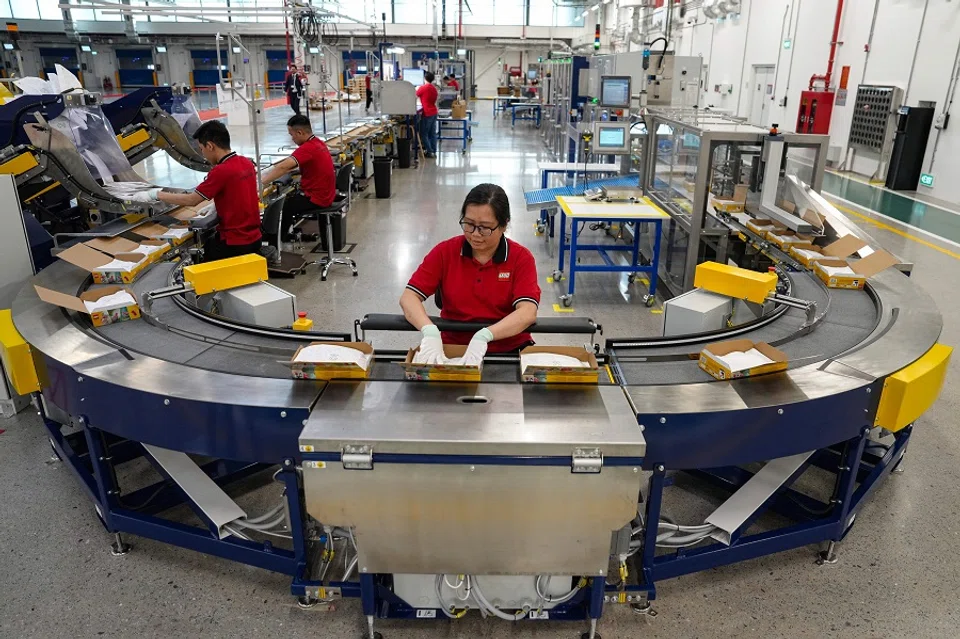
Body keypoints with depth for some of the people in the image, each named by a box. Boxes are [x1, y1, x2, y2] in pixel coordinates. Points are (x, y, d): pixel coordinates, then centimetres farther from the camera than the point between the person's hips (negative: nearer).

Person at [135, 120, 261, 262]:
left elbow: (191, 200, -12)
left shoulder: (221, 171, -20)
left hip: (234, 244, -8)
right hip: (254, 239, 8)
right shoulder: (247, 163, 4)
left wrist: (156, 194, -4)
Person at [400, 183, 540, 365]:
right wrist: (429, 331, -25)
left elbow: (528, 312, -16)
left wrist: (484, 336, -32)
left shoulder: (521, 258, -3)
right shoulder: (444, 251, 1)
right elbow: (408, 297, -5)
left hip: (509, 348, 0)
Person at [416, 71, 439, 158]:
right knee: (432, 134, 10)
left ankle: (429, 152, -3)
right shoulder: (434, 88, 10)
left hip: (427, 113, -8)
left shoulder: (423, 88, -12)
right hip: (434, 112, 8)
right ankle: (433, 151, 12)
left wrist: (417, 89, 25)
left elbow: (416, 95, 4)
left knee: (423, 134, -1)